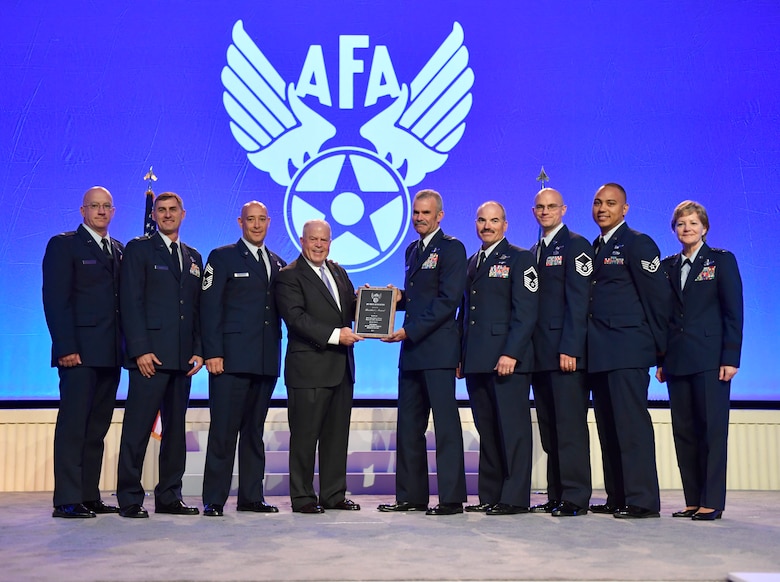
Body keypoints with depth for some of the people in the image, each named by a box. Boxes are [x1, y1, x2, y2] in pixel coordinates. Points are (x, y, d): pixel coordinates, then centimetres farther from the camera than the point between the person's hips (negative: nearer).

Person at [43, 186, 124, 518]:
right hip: (79, 352, -6)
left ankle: (90, 496, 14)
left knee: (97, 427, 8)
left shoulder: (118, 250, 19)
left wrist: (126, 345, 6)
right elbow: (55, 300, -8)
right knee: (73, 424, -5)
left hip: (110, 353, 6)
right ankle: (67, 500, -2)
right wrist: (66, 347, -16)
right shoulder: (63, 245, 1)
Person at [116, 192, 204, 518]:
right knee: (138, 428, -5)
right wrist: (141, 350, -14)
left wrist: (198, 350, 5)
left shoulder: (193, 257, 18)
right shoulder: (138, 249, 2)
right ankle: (130, 499, 2)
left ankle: (169, 497, 15)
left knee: (176, 428, 8)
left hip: (182, 357, 6)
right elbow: (131, 303, -6)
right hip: (150, 355, -6)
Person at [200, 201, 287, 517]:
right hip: (231, 360, -5)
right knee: (223, 430, -4)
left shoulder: (277, 263, 17)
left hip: (266, 361, 5)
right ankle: (214, 499, 3)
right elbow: (209, 307, -5)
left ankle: (251, 496, 17)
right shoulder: (222, 257, 2)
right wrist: (212, 353, -12)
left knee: (254, 431, 10)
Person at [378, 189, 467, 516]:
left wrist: (410, 331, -17)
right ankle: (411, 496, 17)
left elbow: (448, 300, -15)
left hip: (437, 348, -8)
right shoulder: (412, 250, 20)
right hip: (411, 351, 8)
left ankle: (452, 498, 3)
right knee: (408, 425, 10)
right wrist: (398, 298, 3)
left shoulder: (451, 248, -5)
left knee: (446, 424, -3)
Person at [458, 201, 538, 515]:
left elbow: (526, 311, -9)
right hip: (476, 360, 7)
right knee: (486, 430, 9)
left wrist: (511, 353, -17)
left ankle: (515, 498, 2)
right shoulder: (471, 263, 21)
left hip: (507, 359, -6)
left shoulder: (520, 258, 0)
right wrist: (461, 356, 13)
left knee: (513, 428, -3)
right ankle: (490, 496, 14)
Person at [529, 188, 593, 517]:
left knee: (570, 426, -6)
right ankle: (556, 495, 13)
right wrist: (529, 349, 10)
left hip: (566, 352, -7)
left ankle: (575, 497, -1)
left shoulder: (575, 245, -2)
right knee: (549, 429, 8)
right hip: (541, 354, 8)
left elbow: (578, 300, -11)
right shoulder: (534, 251, 20)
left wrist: (569, 349, -18)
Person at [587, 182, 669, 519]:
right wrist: (588, 345, 11)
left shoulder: (637, 243, -3)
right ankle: (617, 497, 16)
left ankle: (642, 500, -3)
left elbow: (658, 295, -7)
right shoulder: (594, 248, 20)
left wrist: (658, 345, -5)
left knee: (631, 422, -8)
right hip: (599, 352, 8)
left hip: (627, 349, -8)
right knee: (608, 426, 9)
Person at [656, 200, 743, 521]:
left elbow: (733, 312, -3)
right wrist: (661, 360, 7)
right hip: (677, 360, 5)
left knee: (712, 429, -4)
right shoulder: (668, 266, 14)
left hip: (710, 359, -5)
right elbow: (663, 315, 13)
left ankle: (712, 502, 1)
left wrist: (730, 358, -11)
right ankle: (693, 500, 11)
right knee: (684, 431, 5)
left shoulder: (721, 260, 2)